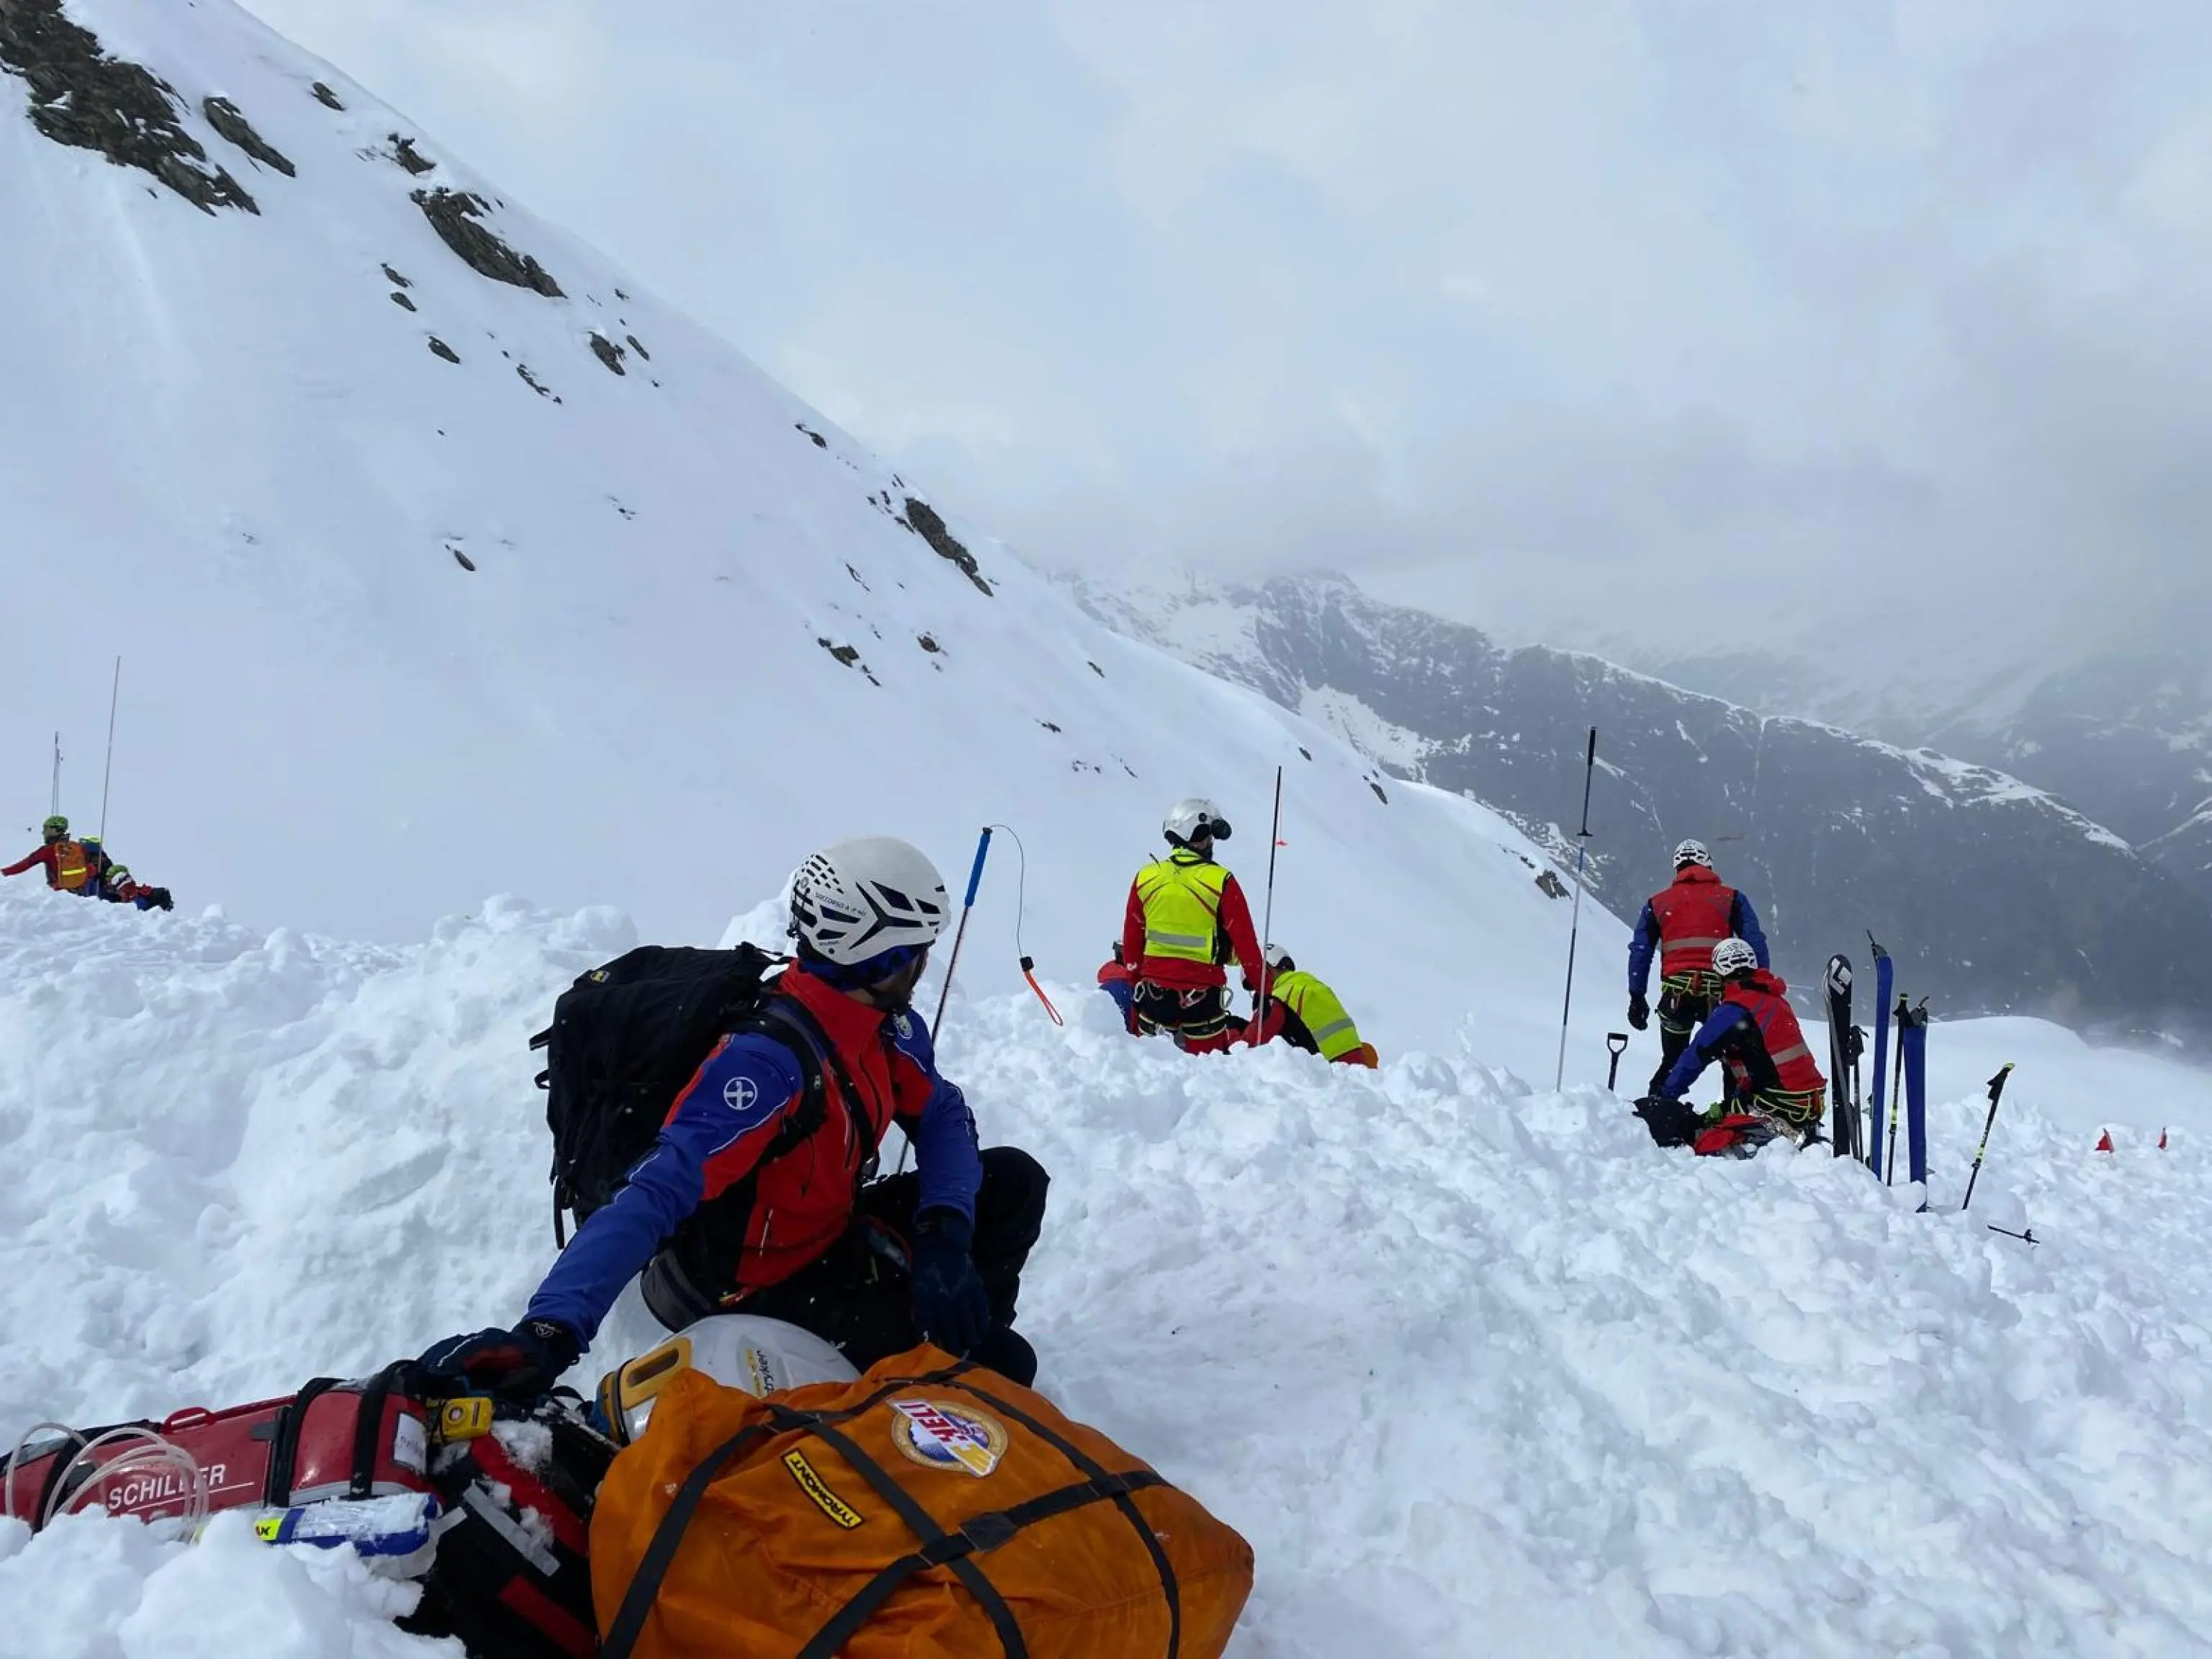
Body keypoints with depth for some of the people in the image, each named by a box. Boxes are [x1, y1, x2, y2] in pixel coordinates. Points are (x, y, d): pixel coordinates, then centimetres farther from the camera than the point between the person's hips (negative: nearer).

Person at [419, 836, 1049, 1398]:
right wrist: (552, 1330, -57)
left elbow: (943, 1117, 0)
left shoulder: (886, 1024, -7)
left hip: (830, 1238, 8)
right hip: (761, 1294, -8)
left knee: (1013, 1180, 1)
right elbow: (655, 1197, -43)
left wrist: (945, 1236, -20)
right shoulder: (768, 1061, -34)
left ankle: (959, 1328, 18)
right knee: (1000, 1367, -17)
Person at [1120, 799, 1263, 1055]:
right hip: (1203, 992, -3)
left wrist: (1135, 976, 24)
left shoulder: (1145, 878, 1)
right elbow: (1245, 941, -6)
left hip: (1154, 988, 4)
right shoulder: (1221, 882, -10)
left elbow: (1131, 938, 10)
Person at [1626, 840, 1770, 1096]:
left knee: (1672, 1060, 17)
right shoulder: (1731, 899, 9)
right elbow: (1755, 945, 3)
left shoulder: (1657, 903, 14)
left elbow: (1640, 951, 12)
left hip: (1675, 992, 2)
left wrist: (1636, 998, 14)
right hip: (1720, 992, -1)